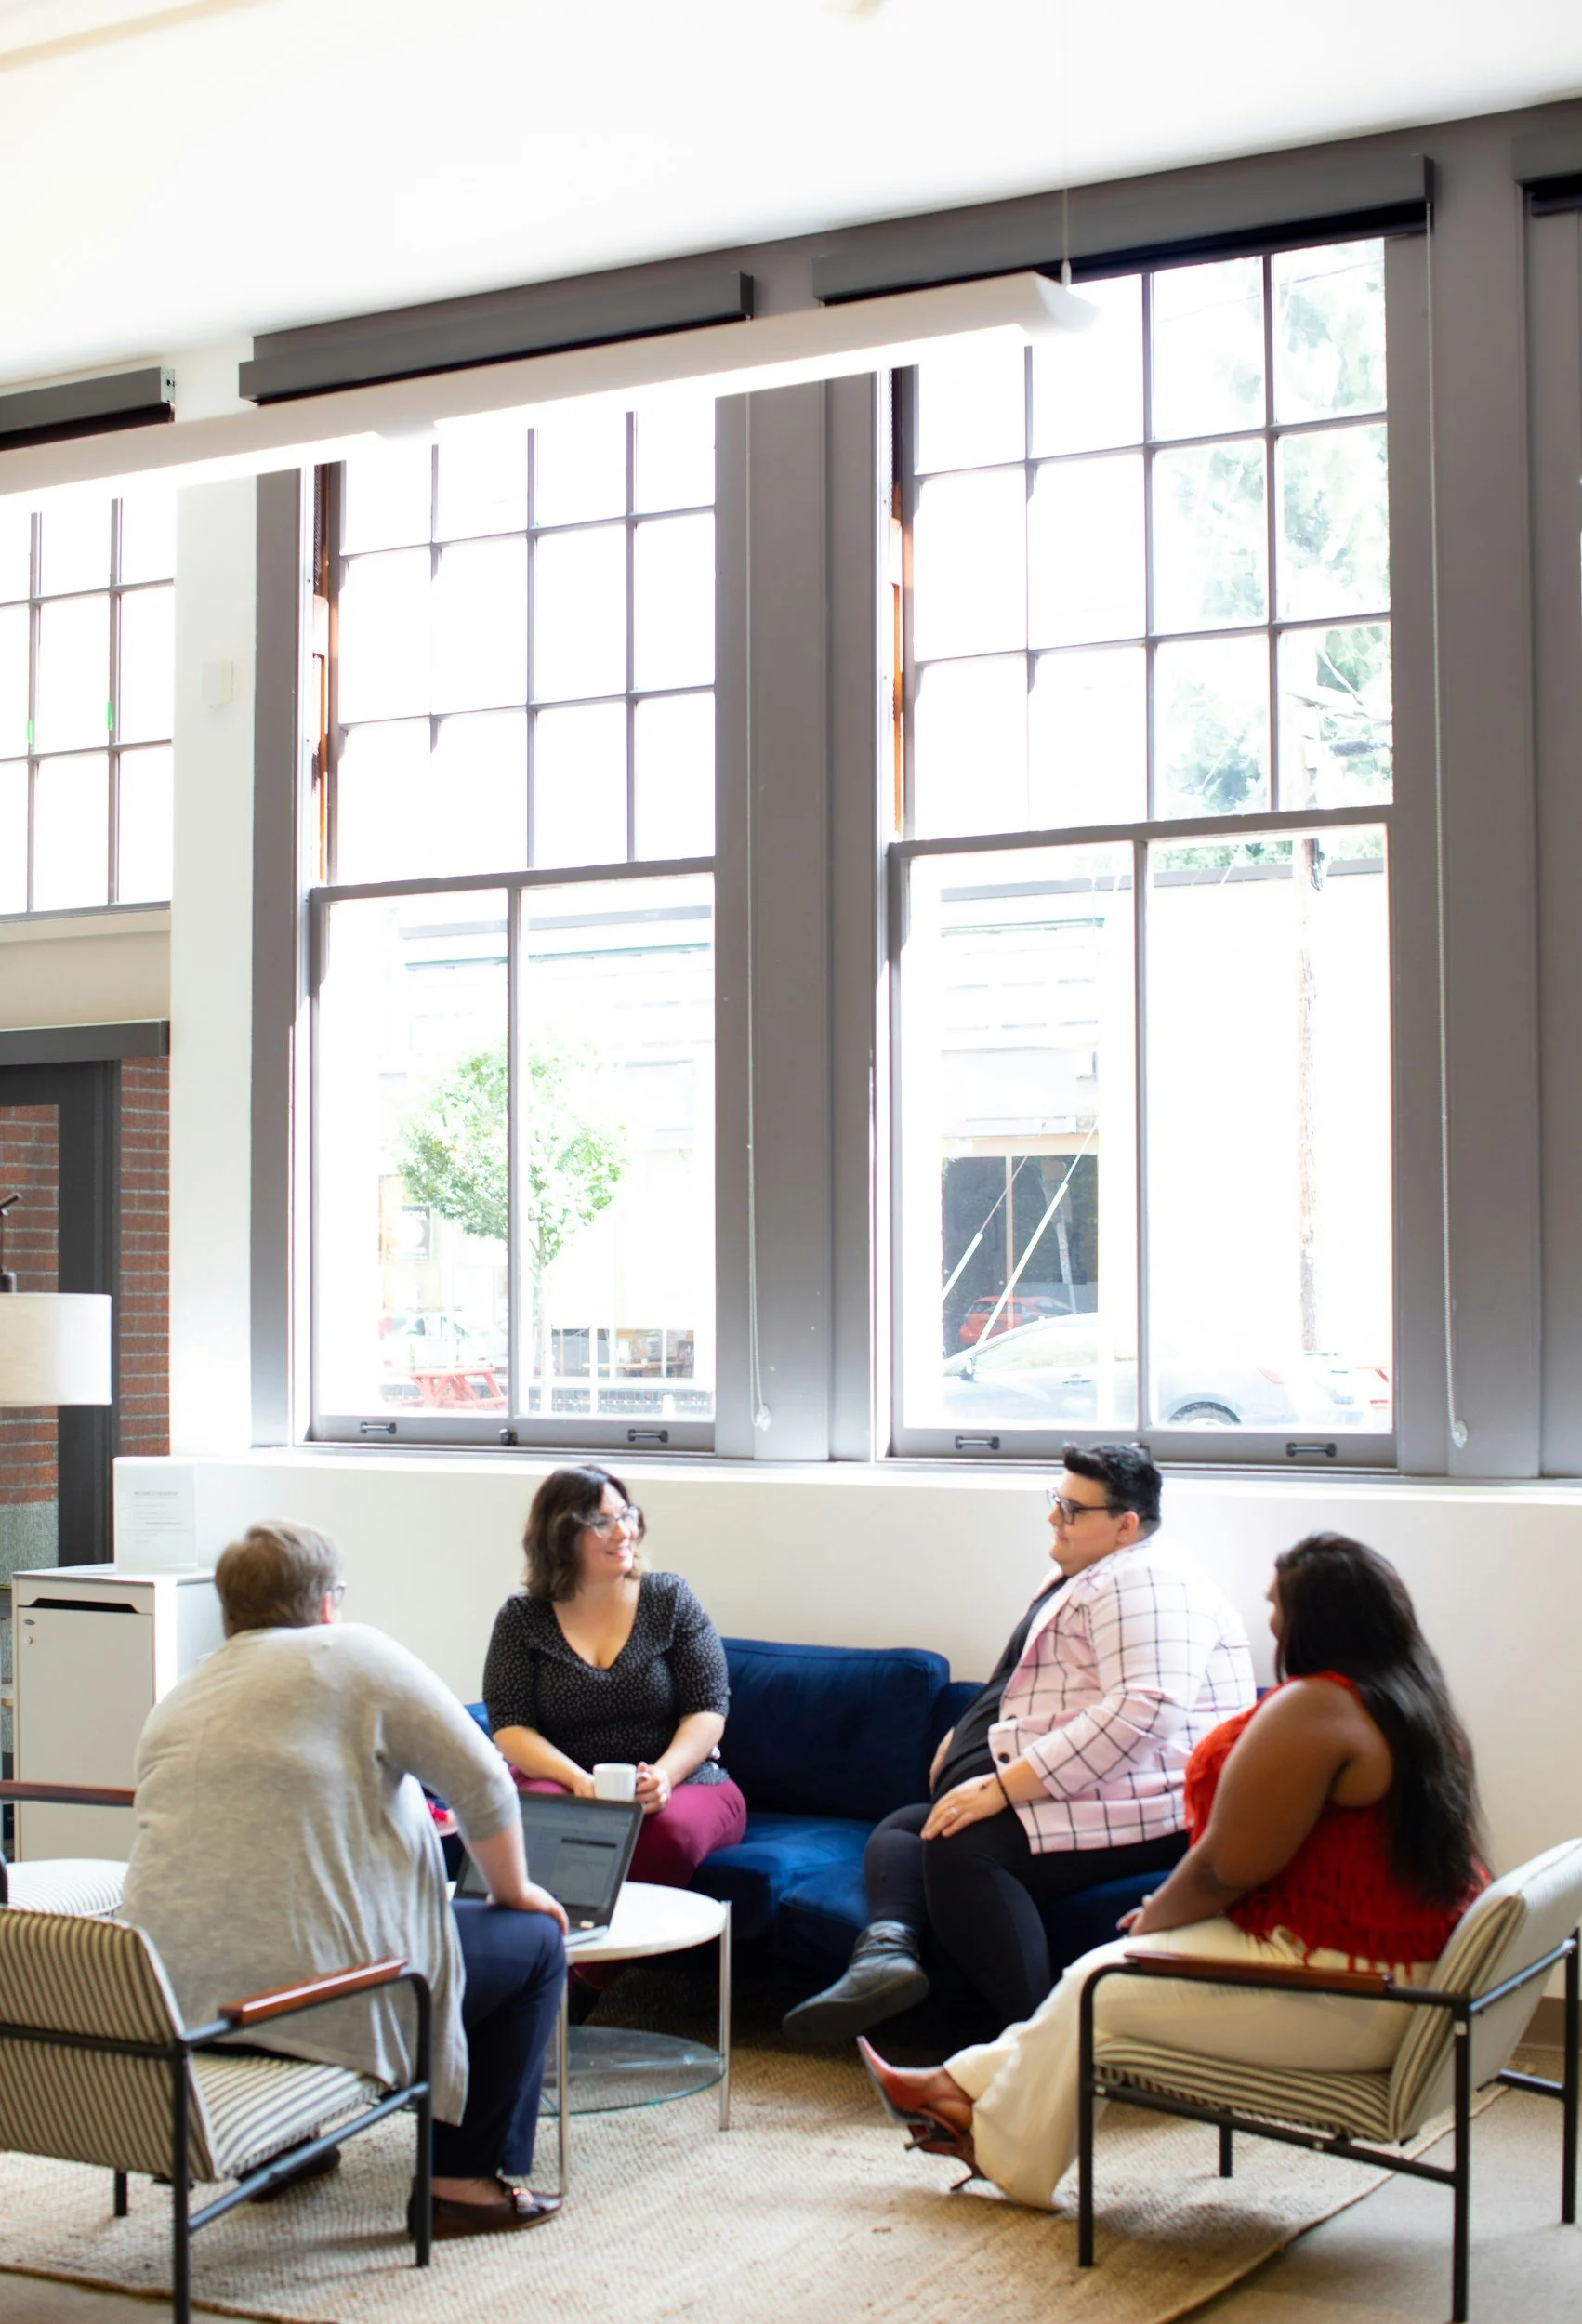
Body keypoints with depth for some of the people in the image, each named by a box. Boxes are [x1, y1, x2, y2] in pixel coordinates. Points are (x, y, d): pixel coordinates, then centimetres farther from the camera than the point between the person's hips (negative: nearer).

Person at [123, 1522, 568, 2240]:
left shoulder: (175, 1701, 16)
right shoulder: (354, 1655, -3)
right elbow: (482, 1783, -5)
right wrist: (515, 1891, 12)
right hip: (311, 1987, -7)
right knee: (535, 1940, 12)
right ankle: (466, 2179, 13)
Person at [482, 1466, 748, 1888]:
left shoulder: (670, 1599, 5)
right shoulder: (522, 1617, 5)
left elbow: (708, 1711, 0)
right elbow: (509, 1727, -2)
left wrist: (664, 1774, -19)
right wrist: (579, 1780, -20)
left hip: (678, 1783, 0)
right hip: (562, 1785, 0)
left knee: (671, 1832, -34)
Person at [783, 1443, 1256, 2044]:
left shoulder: (1142, 1582, -13)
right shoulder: (1082, 1581, 23)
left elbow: (1145, 1709, -28)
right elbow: (1021, 1693, 33)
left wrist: (1004, 1785, -27)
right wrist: (967, 1737, 12)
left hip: (1142, 1810, -12)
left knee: (962, 1847, -31)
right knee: (900, 1829, 6)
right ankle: (888, 1949, -24)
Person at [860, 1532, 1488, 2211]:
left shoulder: (1313, 1709, -21)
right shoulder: (1419, 1704, 10)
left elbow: (1227, 1866, -20)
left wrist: (1153, 1921, 0)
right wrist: (1170, 1910, 15)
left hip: (1341, 2006, -10)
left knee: (1098, 1986, 6)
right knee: (1119, 1969, 18)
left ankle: (1003, 2153, 27)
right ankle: (970, 2086, 28)